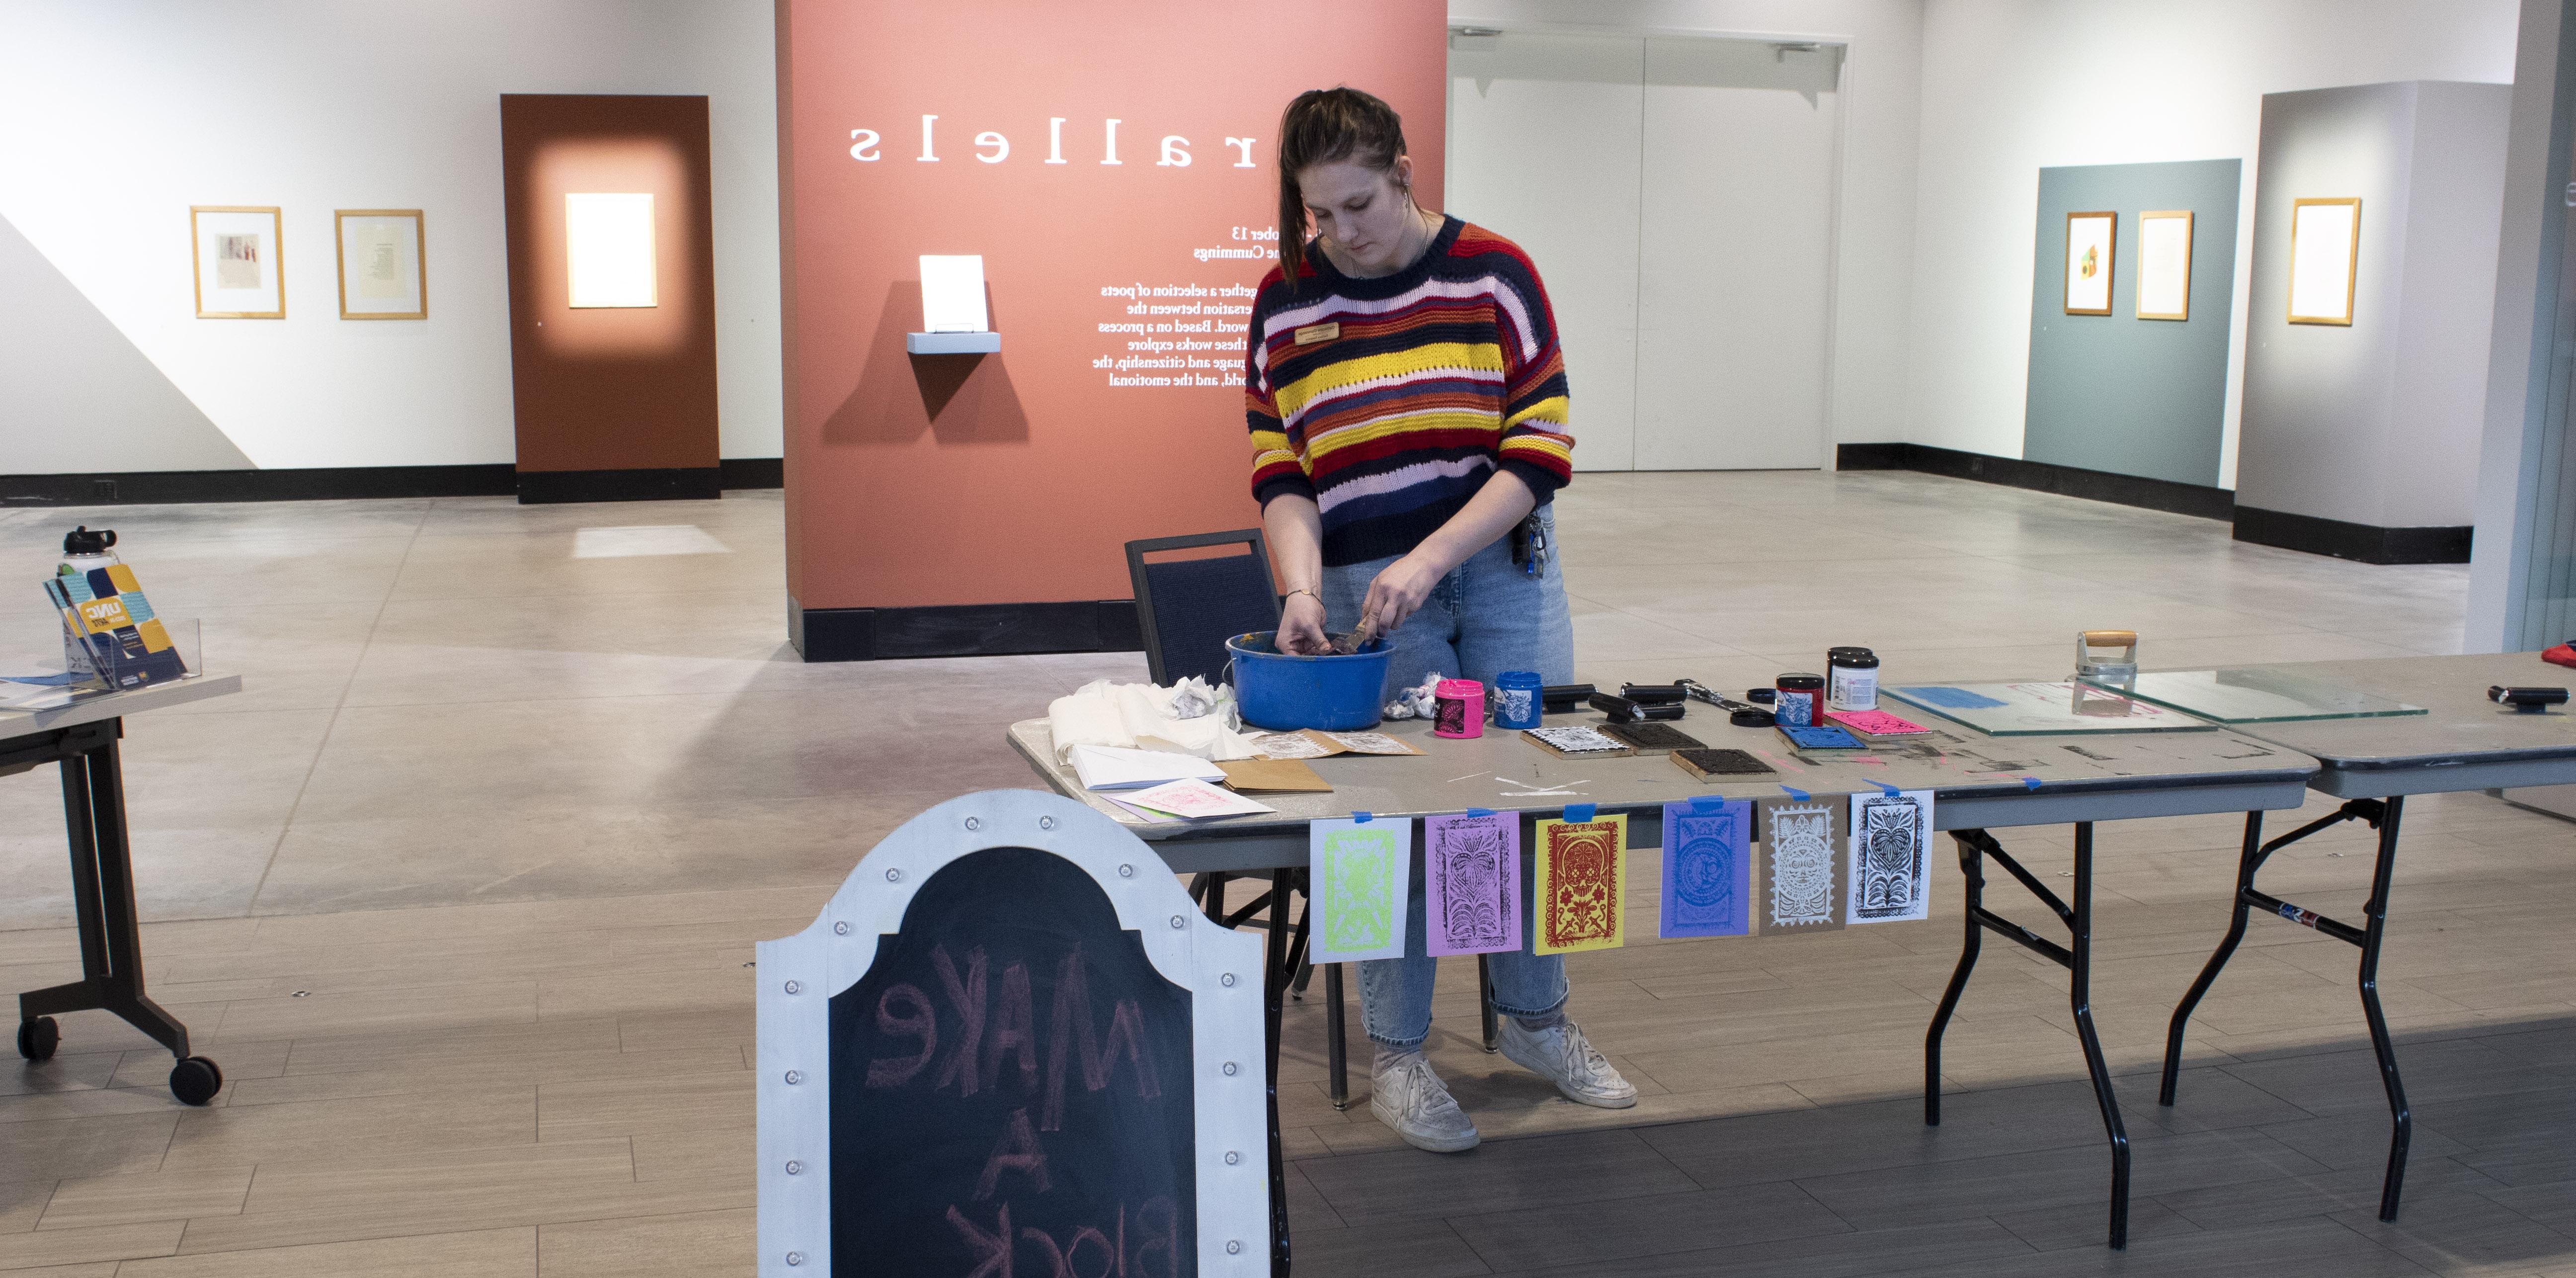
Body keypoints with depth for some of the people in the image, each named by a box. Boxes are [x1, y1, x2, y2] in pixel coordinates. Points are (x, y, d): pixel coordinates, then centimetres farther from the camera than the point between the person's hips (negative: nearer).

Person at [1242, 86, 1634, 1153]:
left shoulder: (1492, 274, -4)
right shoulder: (1286, 301, 0)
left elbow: (1542, 448, -9)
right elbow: (1279, 471, 0)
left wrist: (1430, 558, -19)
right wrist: (1303, 587, -17)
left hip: (1504, 568, 1)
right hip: (1365, 588, 0)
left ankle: (1536, 1020, 26)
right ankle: (1396, 1055, 13)